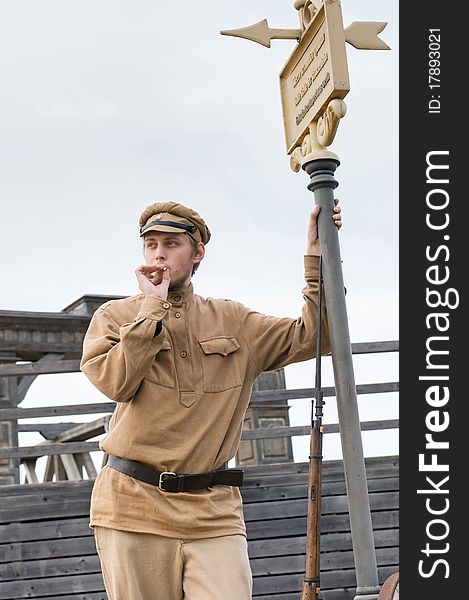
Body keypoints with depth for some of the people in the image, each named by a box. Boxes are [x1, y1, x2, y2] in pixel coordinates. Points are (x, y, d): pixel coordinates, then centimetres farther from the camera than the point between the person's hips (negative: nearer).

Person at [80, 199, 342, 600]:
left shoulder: (233, 322, 14)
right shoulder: (115, 316, 8)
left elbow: (312, 337, 6)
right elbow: (116, 381, -11)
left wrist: (317, 255, 0)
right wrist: (154, 307, -6)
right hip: (134, 508, -1)